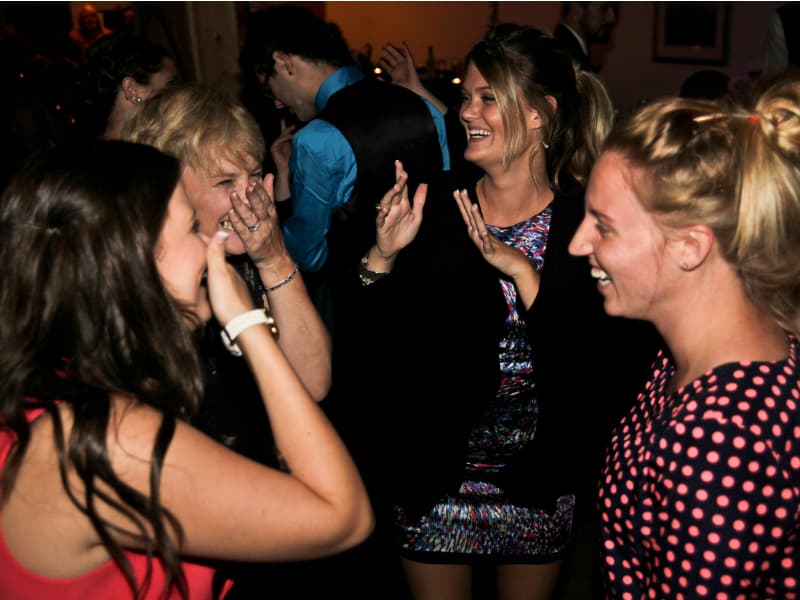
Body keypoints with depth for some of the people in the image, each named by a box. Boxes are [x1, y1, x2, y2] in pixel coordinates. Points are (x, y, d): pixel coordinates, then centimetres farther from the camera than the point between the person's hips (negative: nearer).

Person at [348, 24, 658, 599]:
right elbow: (371, 345, -8)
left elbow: (604, 373, -20)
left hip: (541, 485, 0)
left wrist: (523, 272, -26)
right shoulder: (432, 207, -10)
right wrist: (382, 258, -24)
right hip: (434, 479, 0)